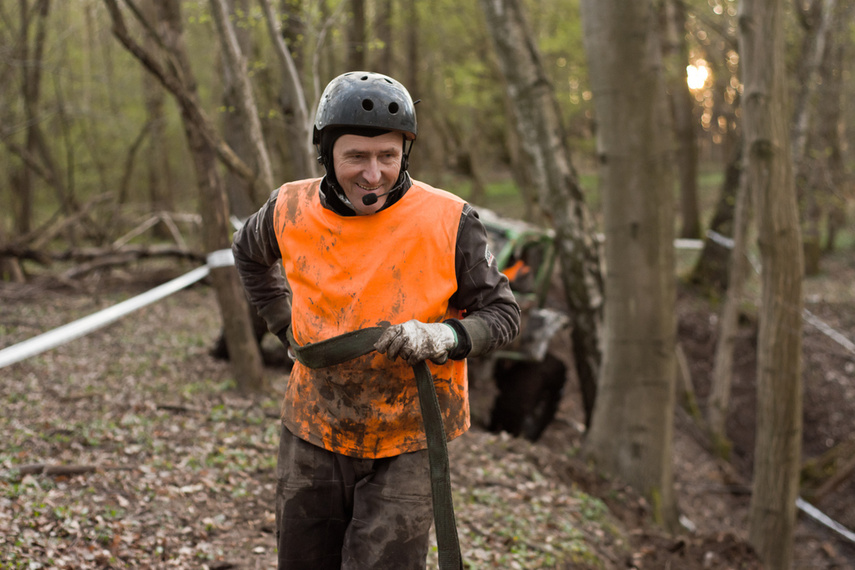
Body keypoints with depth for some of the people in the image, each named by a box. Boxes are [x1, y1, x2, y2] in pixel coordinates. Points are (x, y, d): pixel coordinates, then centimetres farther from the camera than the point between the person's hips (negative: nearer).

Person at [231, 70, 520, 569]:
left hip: (405, 444, -3)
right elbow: (250, 253, 18)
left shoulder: (448, 222, -16)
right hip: (314, 436, 4)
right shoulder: (293, 210, -6)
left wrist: (440, 338, -26)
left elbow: (503, 313, -8)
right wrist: (287, 325, 8)